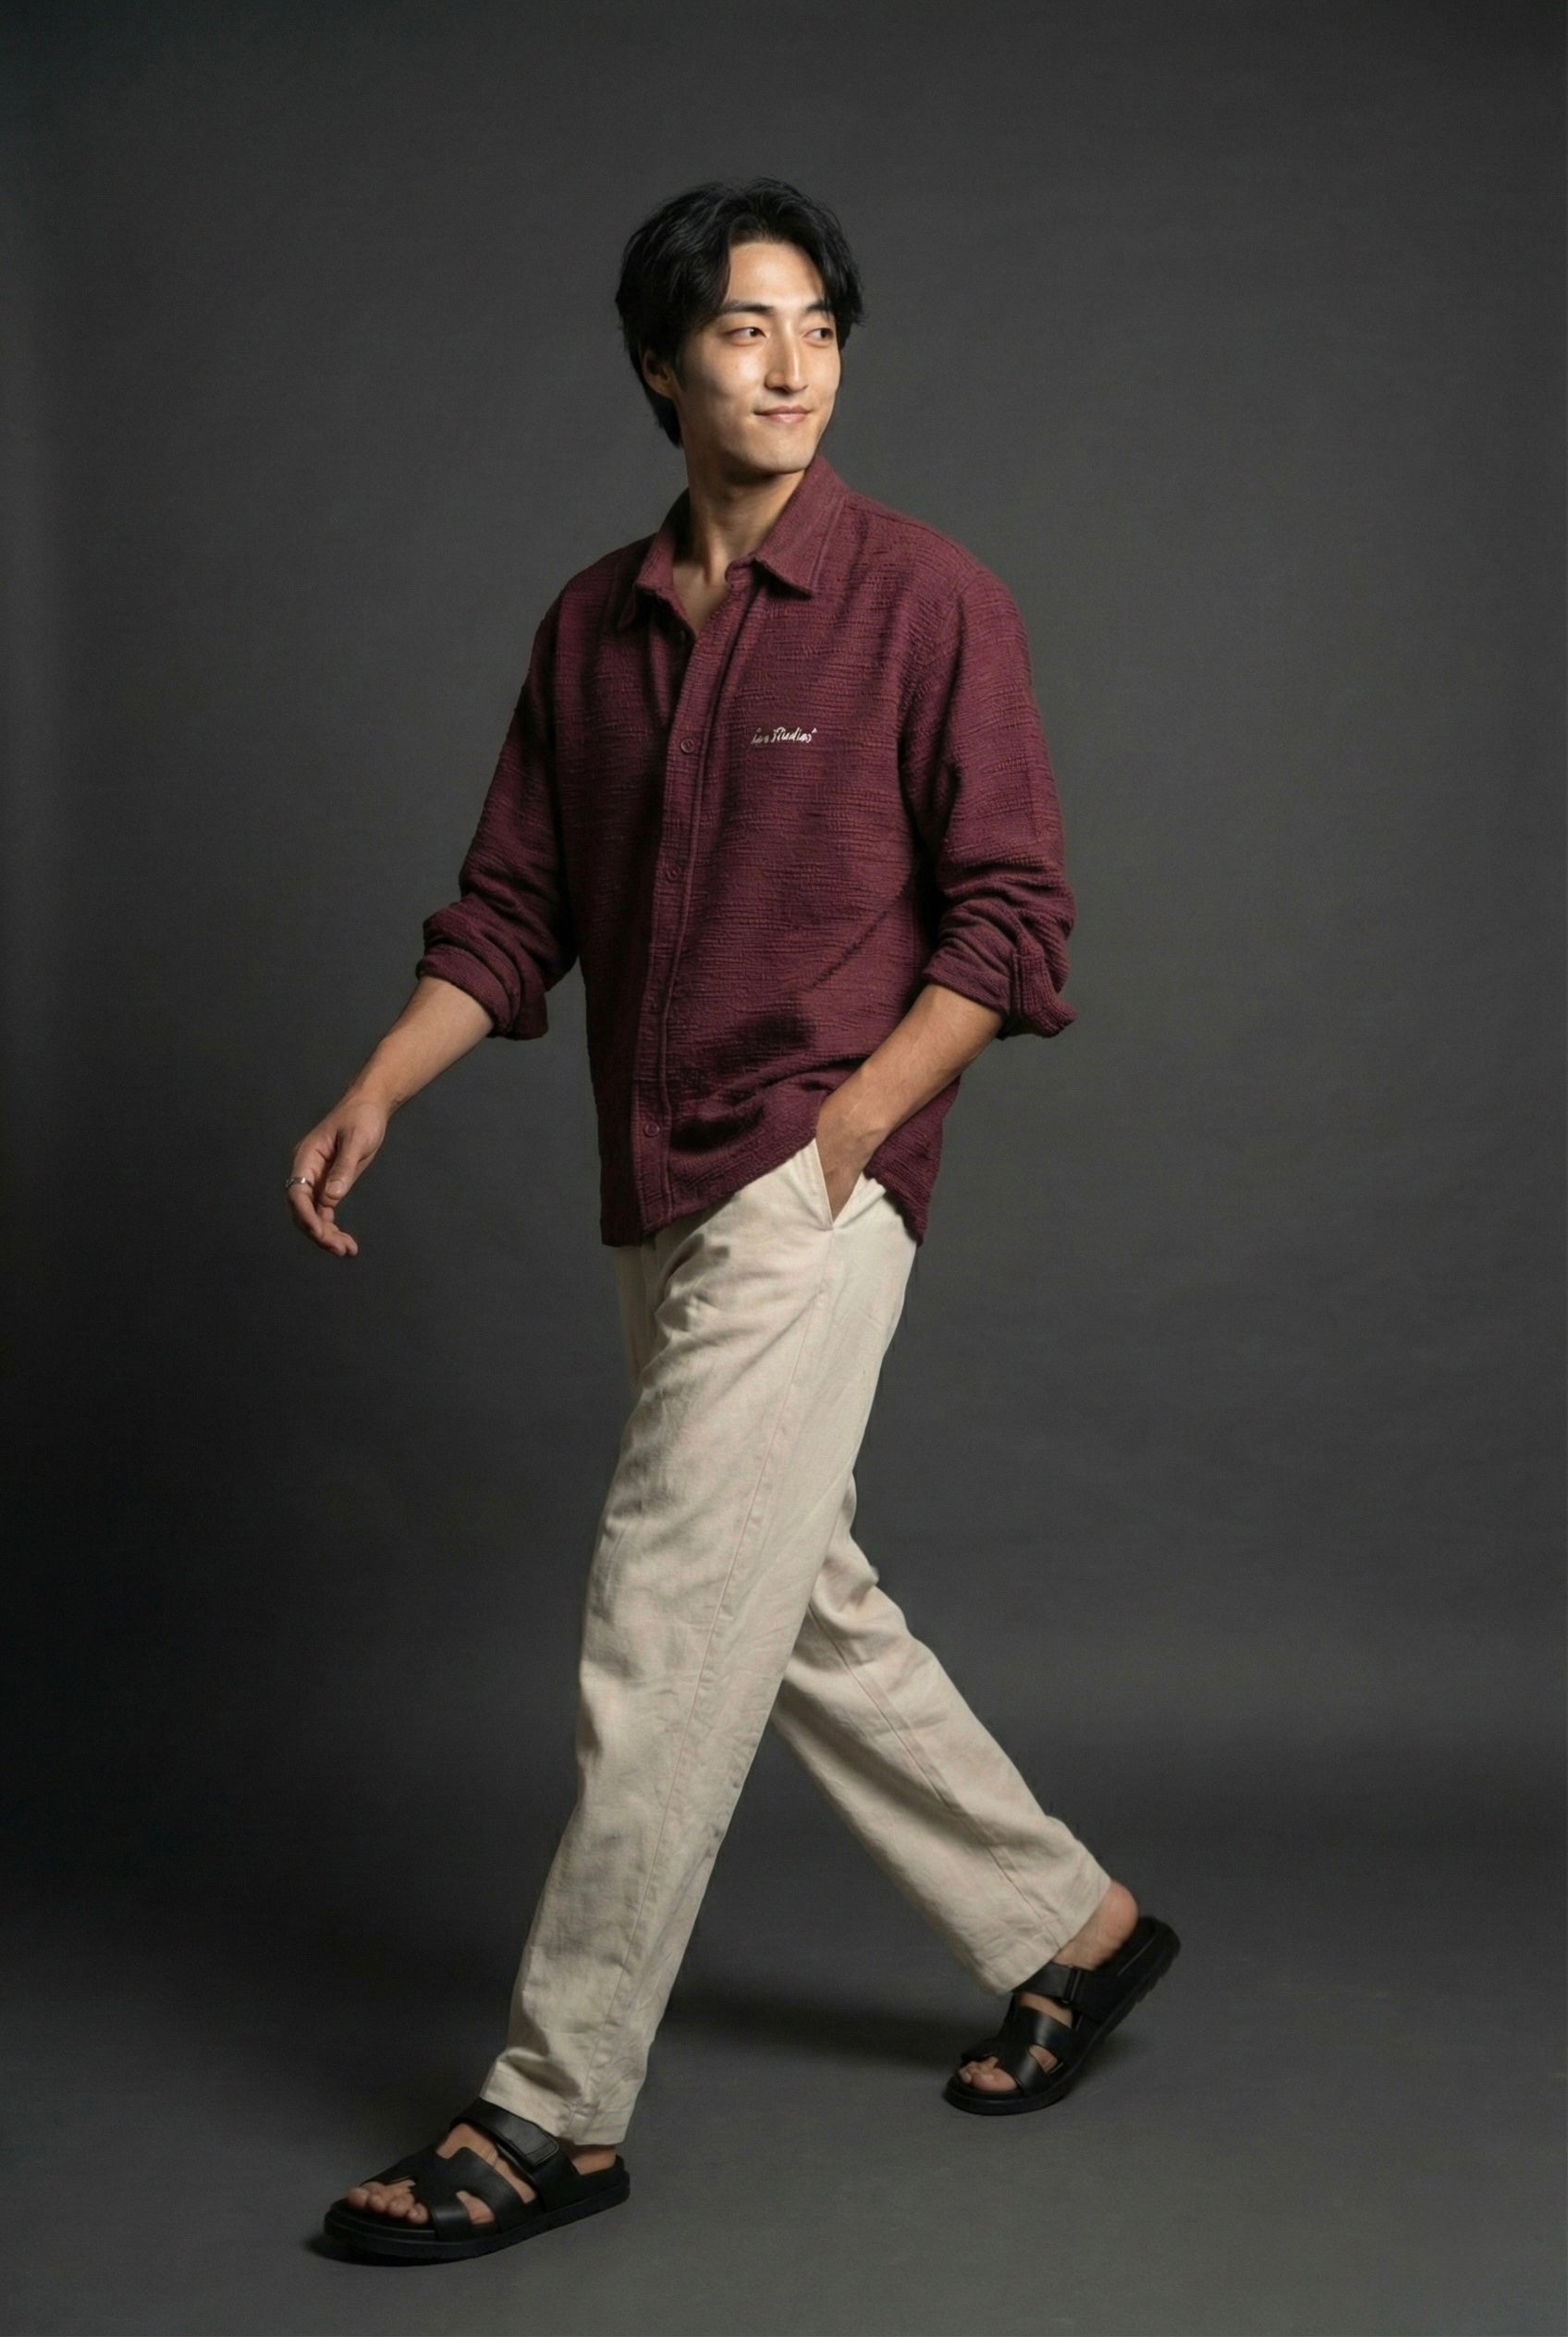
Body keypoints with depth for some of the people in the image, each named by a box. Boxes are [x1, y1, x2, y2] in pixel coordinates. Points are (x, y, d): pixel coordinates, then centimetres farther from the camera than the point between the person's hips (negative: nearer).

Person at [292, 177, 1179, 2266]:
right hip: (663, 1204, 7)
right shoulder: (591, 625, 11)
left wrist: (844, 1124, -16)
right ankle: (1069, 1925, 32)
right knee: (805, 1613, 15)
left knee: (664, 1638, -6)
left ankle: (557, 2113, 5)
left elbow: (1011, 920, -7)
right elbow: (513, 910, 12)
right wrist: (377, 1093, -2)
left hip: (809, 1191, -7)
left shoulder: (928, 603, -6)